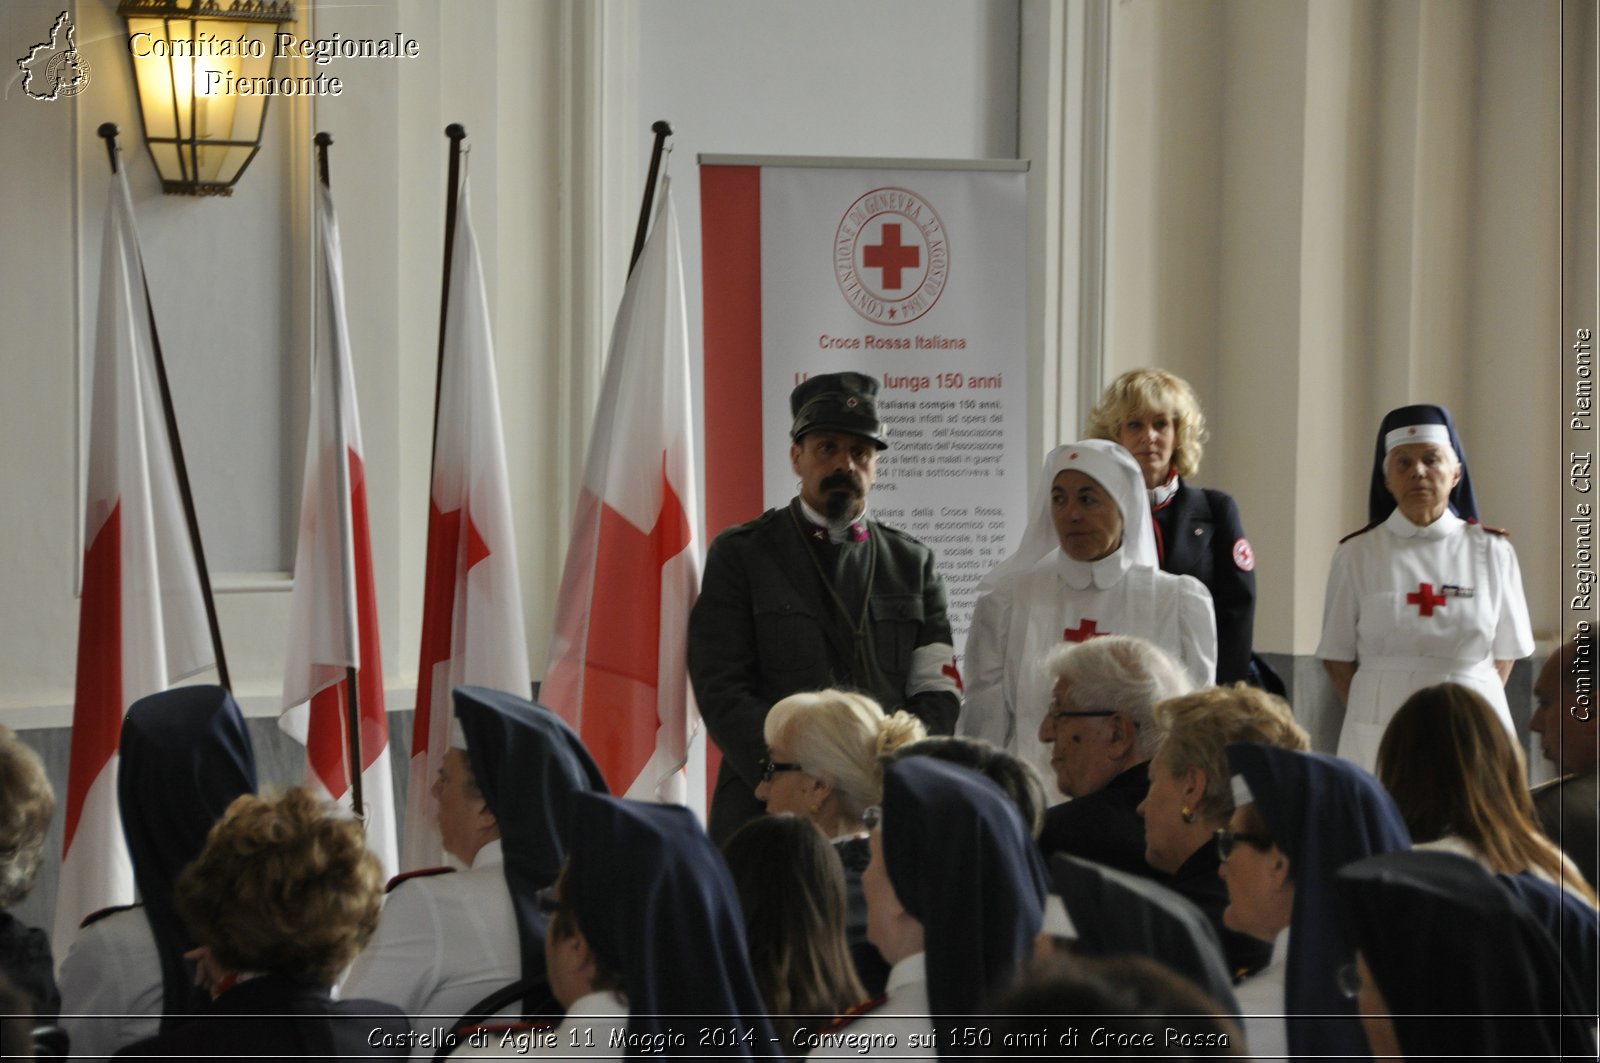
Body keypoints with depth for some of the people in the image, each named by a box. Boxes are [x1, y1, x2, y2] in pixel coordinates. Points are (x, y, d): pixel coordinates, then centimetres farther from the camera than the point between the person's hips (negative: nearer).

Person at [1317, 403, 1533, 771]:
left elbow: (1505, 651, 8)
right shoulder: (1357, 554, 1)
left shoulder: (1492, 552, 2)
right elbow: (1338, 657, 5)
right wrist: (1371, 713, 0)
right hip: (1380, 733, -1)